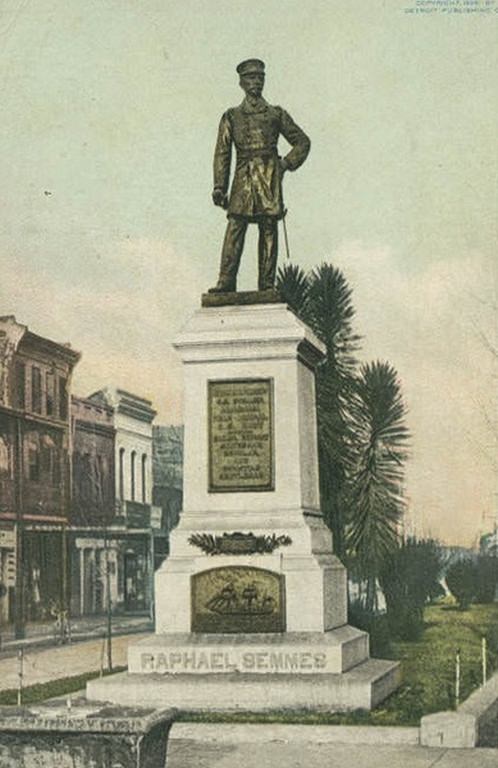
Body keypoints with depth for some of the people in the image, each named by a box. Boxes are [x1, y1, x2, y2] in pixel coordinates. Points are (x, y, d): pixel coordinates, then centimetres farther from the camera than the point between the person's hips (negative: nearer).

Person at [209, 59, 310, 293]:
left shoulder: (276, 114, 16)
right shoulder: (231, 116, 14)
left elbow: (302, 142, 21)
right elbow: (222, 153, 7)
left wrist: (287, 163, 4)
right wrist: (219, 186, -3)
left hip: (270, 176, 1)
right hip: (244, 177, -1)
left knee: (269, 229, -3)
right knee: (235, 226, -12)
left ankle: (267, 284, -2)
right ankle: (226, 282, -17)